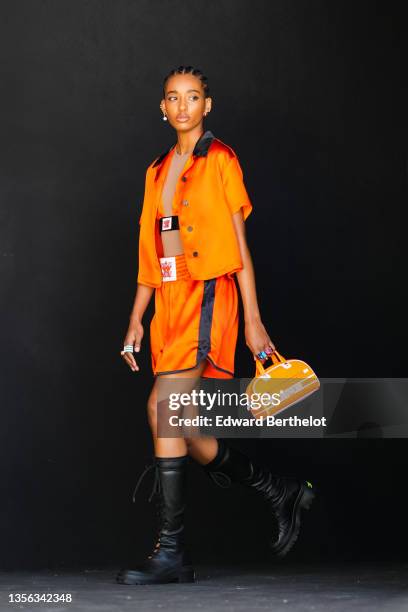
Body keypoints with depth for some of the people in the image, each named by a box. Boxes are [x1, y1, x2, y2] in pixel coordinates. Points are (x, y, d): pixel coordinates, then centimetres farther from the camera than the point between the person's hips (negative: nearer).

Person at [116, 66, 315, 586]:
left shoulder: (220, 161, 1)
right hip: (170, 300, 7)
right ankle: (282, 492, 25)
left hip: (207, 294, -7)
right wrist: (136, 319, 13)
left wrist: (253, 319, -7)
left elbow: (239, 243, -3)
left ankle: (171, 552, -18)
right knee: (187, 433, 4)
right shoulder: (158, 171, 19)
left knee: (163, 408, -20)